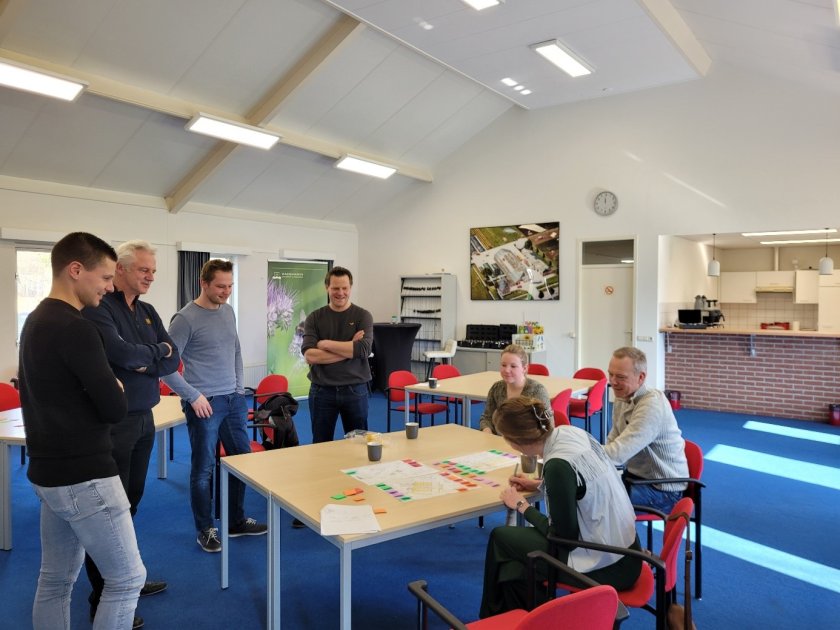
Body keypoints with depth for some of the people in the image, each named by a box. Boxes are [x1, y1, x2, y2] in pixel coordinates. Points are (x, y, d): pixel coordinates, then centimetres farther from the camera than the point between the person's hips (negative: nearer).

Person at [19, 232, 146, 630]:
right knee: (127, 578, 3)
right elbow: (115, 409, -19)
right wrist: (116, 390, 0)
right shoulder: (75, 328, -21)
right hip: (84, 477, -10)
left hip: (49, 471, 10)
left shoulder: (36, 321, 10)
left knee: (55, 580, 18)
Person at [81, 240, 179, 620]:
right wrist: (156, 351, -8)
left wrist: (142, 361, -12)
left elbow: (173, 361, 6)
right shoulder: (98, 307, -12)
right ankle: (102, 599, 16)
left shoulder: (148, 312, 12)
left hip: (144, 418, 8)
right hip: (111, 421, -8)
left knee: (130, 502, 18)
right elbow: (119, 352, -25)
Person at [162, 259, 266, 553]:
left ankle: (237, 521, 30)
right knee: (203, 468, 5)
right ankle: (205, 530, 23)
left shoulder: (228, 312, 8)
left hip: (234, 400, 7)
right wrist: (193, 396, -14)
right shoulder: (186, 318, -13)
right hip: (205, 404, -7)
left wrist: (239, 386, 11)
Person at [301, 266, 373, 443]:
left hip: (355, 390, 0)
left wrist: (325, 344, -12)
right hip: (322, 391, 1)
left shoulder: (362, 316, -1)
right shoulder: (314, 318, 1)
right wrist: (349, 349, -15)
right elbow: (309, 355, -12)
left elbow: (363, 350, -17)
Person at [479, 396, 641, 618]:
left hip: (605, 567, -7)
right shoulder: (571, 432, -5)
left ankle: (493, 619, 29)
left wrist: (522, 505, -4)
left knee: (501, 537, 8)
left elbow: (563, 536, -16)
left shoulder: (558, 465, -27)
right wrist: (540, 485, 17)